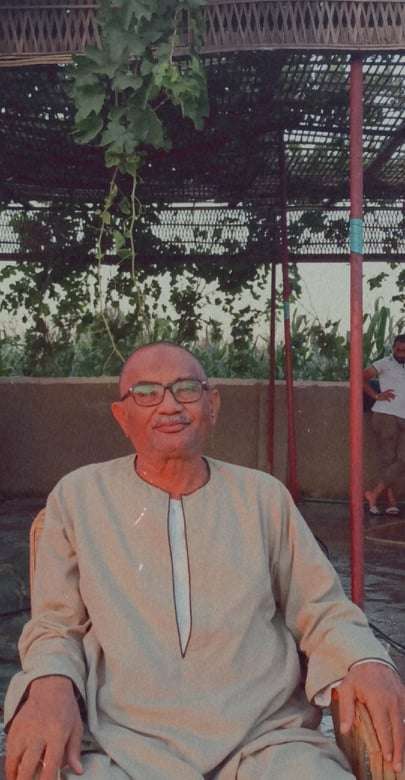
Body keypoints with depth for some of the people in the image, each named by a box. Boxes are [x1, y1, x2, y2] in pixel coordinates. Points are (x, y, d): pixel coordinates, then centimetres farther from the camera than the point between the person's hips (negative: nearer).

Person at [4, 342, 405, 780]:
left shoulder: (264, 496, 11)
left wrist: (365, 660, -8)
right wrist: (51, 682, -11)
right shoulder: (77, 497, 8)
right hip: (124, 744, -1)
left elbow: (321, 609, 13)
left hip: (266, 736, 2)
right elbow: (55, 625, 11)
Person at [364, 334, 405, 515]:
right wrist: (376, 395, -8)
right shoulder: (385, 364, 2)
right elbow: (362, 377, -5)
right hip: (386, 416, -5)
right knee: (388, 459, -5)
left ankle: (374, 494, -3)